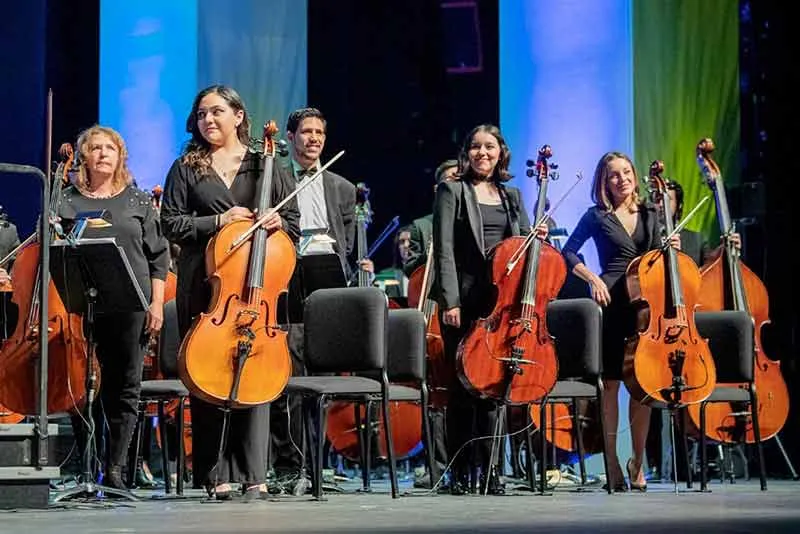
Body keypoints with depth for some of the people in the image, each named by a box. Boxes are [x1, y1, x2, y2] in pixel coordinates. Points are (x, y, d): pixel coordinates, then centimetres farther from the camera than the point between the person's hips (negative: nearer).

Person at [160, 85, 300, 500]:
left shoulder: (265, 166, 13)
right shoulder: (186, 168, 11)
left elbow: (293, 220, 15)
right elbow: (172, 224, 4)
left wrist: (277, 222, -7)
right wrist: (218, 221, -9)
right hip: (203, 284, 0)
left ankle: (253, 474, -2)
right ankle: (214, 473, 4)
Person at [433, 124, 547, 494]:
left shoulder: (511, 196, 18)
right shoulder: (451, 192, 3)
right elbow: (444, 251, -4)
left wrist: (536, 238, -1)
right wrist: (450, 301, -13)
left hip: (503, 299, 4)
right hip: (466, 300, -4)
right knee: (463, 383, -2)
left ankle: (488, 469, 9)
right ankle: (460, 470, 4)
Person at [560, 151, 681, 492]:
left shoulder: (650, 214, 15)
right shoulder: (597, 216, 5)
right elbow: (568, 253, 6)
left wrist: (671, 250, -2)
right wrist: (593, 278, -6)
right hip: (612, 302, -3)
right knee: (611, 381, -2)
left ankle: (638, 461, 11)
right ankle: (612, 461, 6)